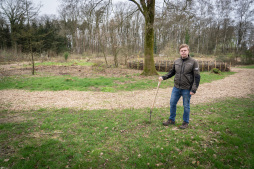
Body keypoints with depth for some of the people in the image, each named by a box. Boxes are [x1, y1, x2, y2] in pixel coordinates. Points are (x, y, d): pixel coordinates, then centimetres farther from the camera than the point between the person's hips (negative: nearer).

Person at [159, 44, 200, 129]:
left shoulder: (193, 62, -7)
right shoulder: (176, 61, 5)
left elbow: (197, 77, -8)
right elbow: (172, 72, 18)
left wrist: (194, 89, -13)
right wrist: (163, 77, 4)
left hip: (187, 89, -4)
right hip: (176, 87, 4)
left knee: (186, 106, 7)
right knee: (172, 103, 10)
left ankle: (185, 122, 26)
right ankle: (171, 120, 28)